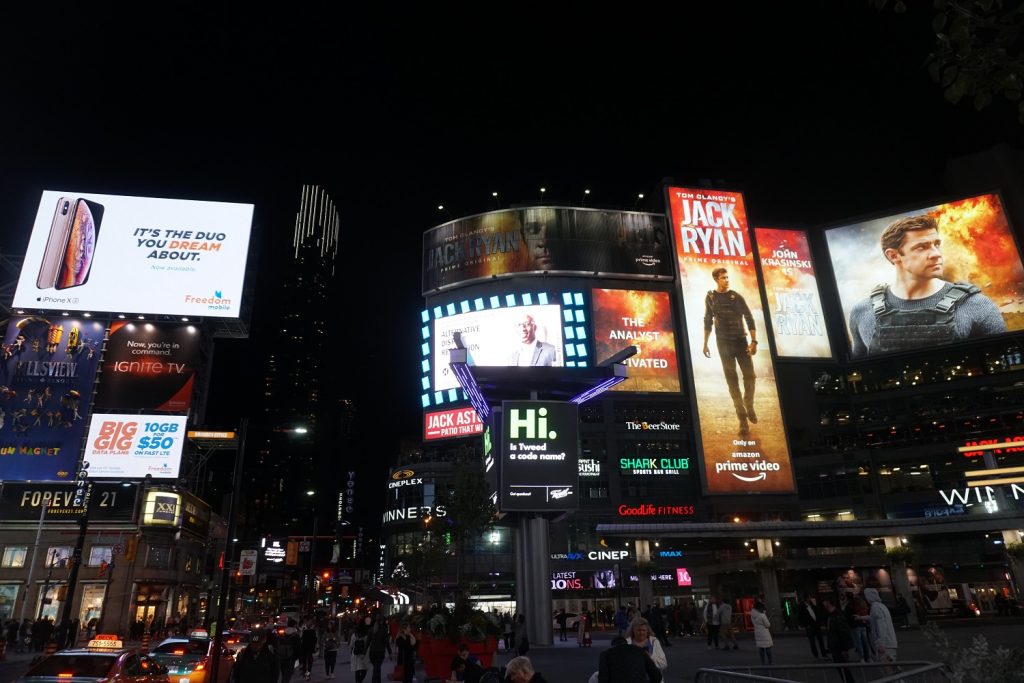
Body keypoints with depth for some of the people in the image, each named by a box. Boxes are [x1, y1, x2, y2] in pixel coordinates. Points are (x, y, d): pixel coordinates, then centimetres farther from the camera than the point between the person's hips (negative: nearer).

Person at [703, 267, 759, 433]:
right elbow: (708, 321, 12)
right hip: (723, 344, 0)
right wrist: (705, 344, 11)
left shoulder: (736, 297, -2)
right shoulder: (710, 297, 3)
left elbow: (749, 318, -3)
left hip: (741, 340, 0)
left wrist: (754, 341, -12)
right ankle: (743, 419, 3)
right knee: (732, 380, -1)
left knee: (750, 376, -2)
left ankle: (749, 405, 27)